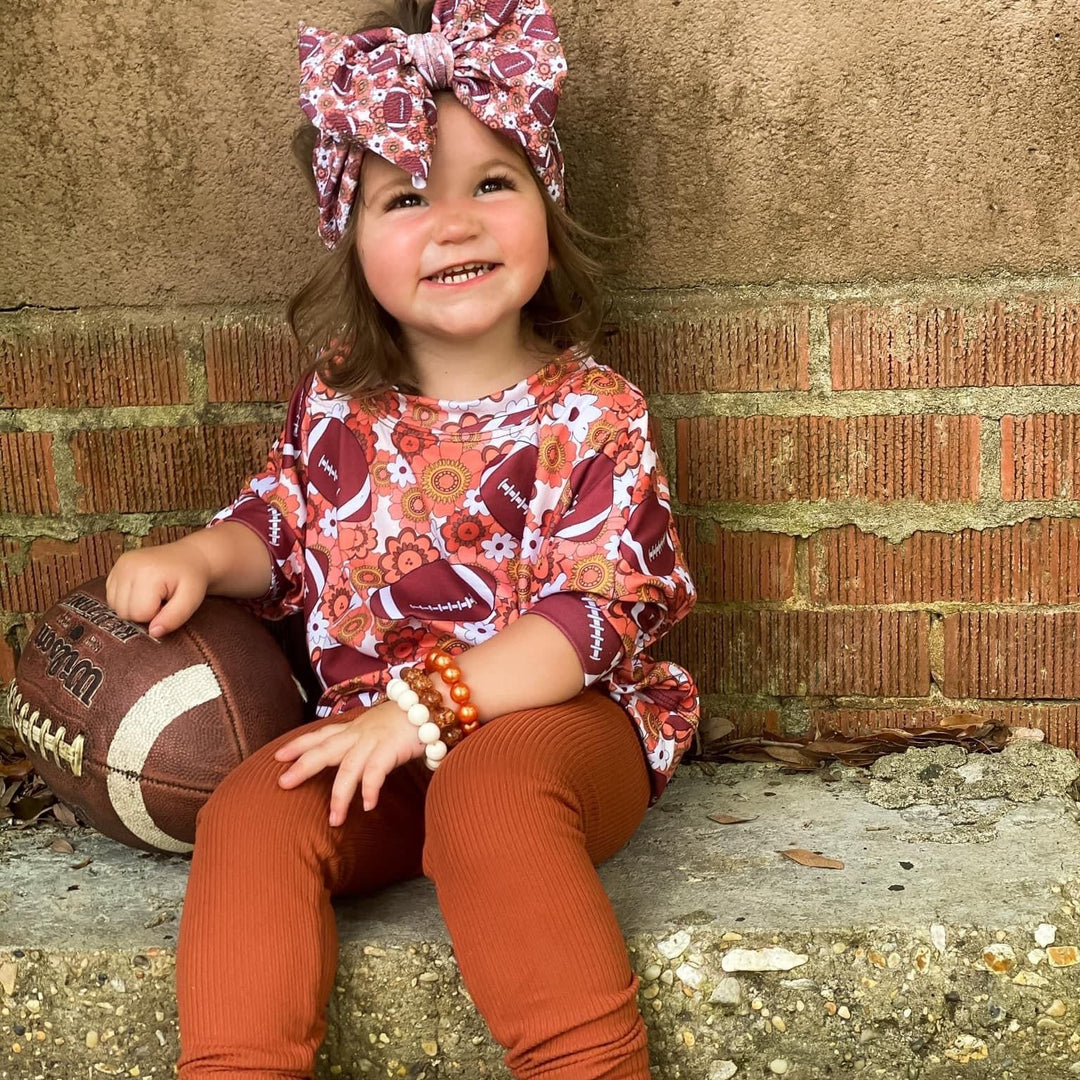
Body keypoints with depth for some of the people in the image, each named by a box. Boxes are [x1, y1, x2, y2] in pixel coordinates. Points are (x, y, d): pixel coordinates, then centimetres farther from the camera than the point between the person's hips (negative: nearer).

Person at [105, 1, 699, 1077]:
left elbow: (596, 616, -16)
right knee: (247, 816, -21)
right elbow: (280, 526, 21)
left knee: (488, 794, -35)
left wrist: (425, 707, -24)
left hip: (557, 718, -4)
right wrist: (196, 556, -1)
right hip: (371, 732, 5)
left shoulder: (589, 412, -9)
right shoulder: (335, 403, 4)